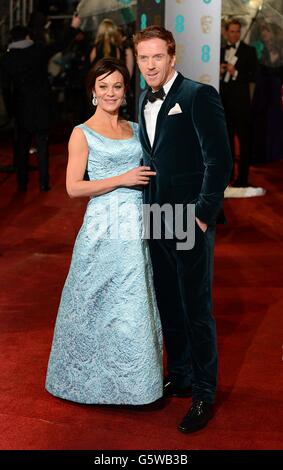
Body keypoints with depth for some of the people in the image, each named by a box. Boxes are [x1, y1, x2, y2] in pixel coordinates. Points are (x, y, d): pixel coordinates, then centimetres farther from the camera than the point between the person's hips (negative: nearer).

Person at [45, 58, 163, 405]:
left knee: (135, 305, 9)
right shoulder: (83, 134, -1)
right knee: (99, 303, 3)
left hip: (137, 227, 5)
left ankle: (131, 378, 23)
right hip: (103, 228, -5)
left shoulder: (134, 129, 14)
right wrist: (122, 179, -15)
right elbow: (74, 187, -9)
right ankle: (95, 377, 20)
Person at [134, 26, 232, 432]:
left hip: (191, 220, -7)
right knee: (168, 305, 16)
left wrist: (202, 215, -16)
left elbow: (220, 161, -15)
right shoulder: (145, 100, 12)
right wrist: (148, 208, 10)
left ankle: (204, 394, 13)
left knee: (196, 309, 0)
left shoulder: (199, 95, -11)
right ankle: (179, 377, 33)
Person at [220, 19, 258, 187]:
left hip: (240, 99, -5)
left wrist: (235, 73, -16)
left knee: (244, 139, -3)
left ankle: (243, 178, 0)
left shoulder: (249, 51, -1)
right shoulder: (221, 51, 12)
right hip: (224, 99, 5)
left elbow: (254, 77, -6)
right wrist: (220, 72, -4)